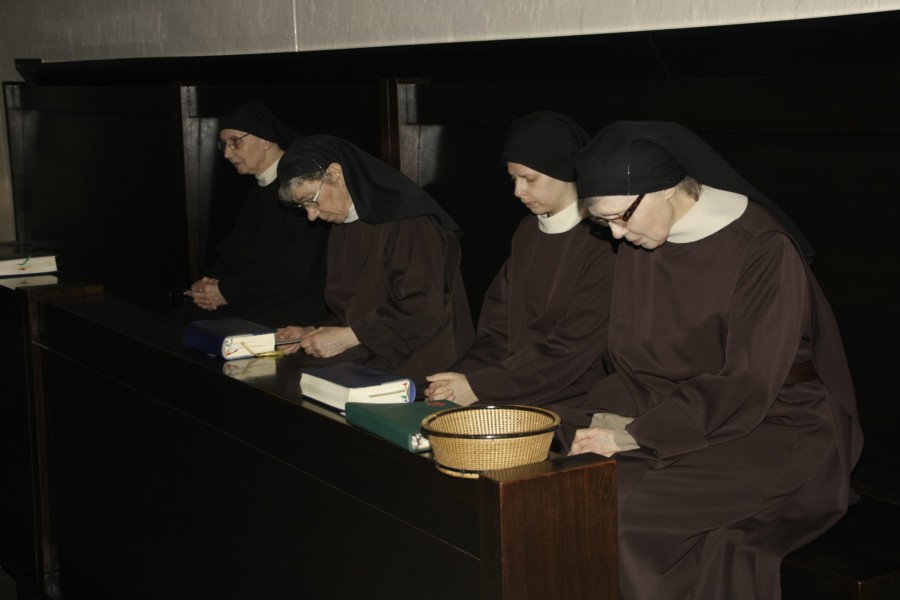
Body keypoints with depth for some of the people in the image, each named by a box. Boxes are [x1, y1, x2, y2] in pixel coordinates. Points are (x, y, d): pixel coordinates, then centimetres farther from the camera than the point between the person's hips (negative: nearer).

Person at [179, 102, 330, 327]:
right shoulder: (260, 190, 17)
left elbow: (297, 263, -19)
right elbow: (232, 249, 18)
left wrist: (227, 291, -14)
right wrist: (209, 281, -4)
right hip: (251, 304, 8)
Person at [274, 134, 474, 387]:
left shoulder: (407, 220, -13)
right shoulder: (344, 228, 15)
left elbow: (422, 310, -19)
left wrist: (348, 336, -16)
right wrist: (313, 332, 6)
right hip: (366, 367, 8)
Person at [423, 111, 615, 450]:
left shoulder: (602, 242, -13)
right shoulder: (527, 233, 13)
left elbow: (572, 350, -16)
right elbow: (497, 326, 13)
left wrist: (479, 386, -14)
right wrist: (463, 376, -6)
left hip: (569, 407, -7)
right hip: (513, 393, 7)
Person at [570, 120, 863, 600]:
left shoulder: (763, 250, -18)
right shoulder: (639, 247, 2)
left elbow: (747, 384, -21)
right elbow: (629, 357, 9)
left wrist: (638, 434, -24)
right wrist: (617, 416, -11)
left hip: (773, 428, -6)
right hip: (679, 412, 6)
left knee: (646, 511, -28)